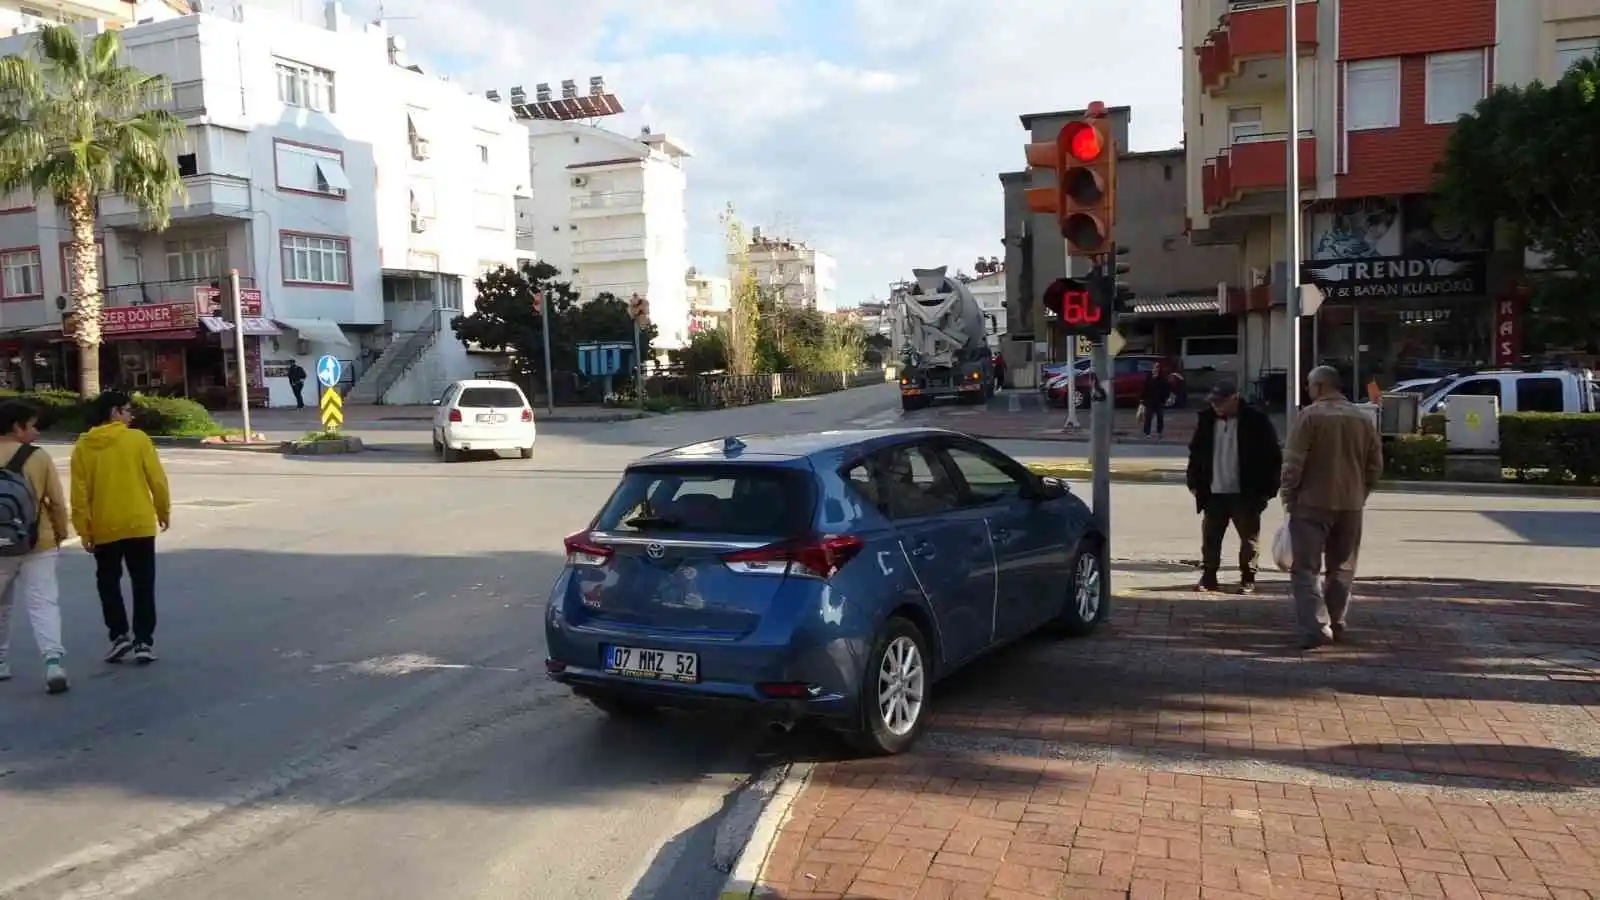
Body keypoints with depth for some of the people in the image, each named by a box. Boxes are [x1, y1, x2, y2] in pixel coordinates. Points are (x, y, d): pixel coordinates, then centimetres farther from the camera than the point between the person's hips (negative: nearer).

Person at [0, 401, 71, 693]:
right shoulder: (38, 457, -7)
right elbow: (57, 502, -4)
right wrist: (60, 533, 10)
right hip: (38, 544, -2)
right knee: (43, 603, -3)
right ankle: (53, 661, -17)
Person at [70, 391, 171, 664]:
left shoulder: (83, 447, 0)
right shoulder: (138, 439, -6)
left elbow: (79, 494, -1)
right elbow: (157, 480, -5)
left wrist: (84, 530, 4)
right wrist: (164, 511, 9)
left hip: (104, 528, 2)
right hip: (140, 524, -1)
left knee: (108, 583, 16)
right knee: (143, 584, 5)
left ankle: (120, 635, 9)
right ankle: (144, 641, 3)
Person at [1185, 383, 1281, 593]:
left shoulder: (1256, 421, -8)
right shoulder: (1206, 420, 4)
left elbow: (1273, 457, -5)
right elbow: (1196, 452, 13)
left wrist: (1267, 489, -7)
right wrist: (1194, 482, 7)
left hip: (1246, 494, -3)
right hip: (1213, 493, 3)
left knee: (1250, 539, 6)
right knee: (1210, 539, 8)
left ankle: (1248, 579, 17)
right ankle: (1208, 577, 18)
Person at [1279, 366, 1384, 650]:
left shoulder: (1311, 415, -10)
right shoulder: (1363, 418, 7)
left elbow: (1294, 462, -13)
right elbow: (1376, 464, 9)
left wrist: (1288, 496, -5)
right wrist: (1361, 493, 19)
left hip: (1312, 502, -5)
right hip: (1351, 504, 5)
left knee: (1306, 568, -3)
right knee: (1341, 569, 16)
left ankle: (1316, 627, -14)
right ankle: (1336, 625, 21)